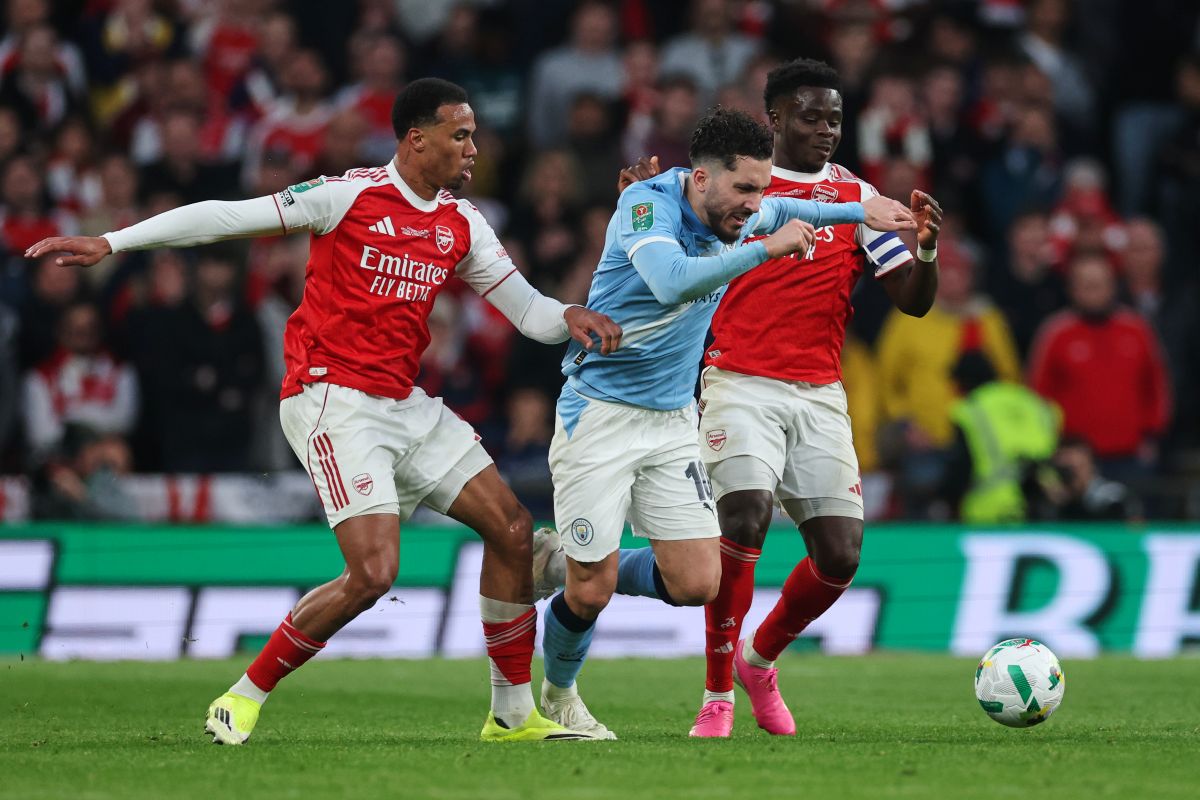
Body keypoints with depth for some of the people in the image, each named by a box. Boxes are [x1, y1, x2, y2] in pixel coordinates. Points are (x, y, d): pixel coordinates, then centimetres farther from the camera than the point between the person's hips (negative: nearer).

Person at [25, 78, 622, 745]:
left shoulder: (460, 223, 9)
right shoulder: (351, 195, -10)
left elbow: (525, 307, 14)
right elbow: (228, 217, -9)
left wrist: (571, 318, -10)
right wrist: (110, 243, -12)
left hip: (404, 404, 8)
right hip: (333, 400, -8)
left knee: (513, 528, 2)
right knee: (375, 572, -19)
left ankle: (514, 712, 13)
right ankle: (244, 699, -3)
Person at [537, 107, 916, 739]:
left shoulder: (736, 218, 1)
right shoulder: (647, 205, -20)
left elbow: (780, 212, 27)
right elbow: (674, 284, -39)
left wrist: (861, 211, 19)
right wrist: (766, 249, -38)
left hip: (673, 420, 7)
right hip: (600, 413, -7)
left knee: (695, 584, -4)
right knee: (591, 591, -4)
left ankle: (586, 569, 24)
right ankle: (558, 696, 25)